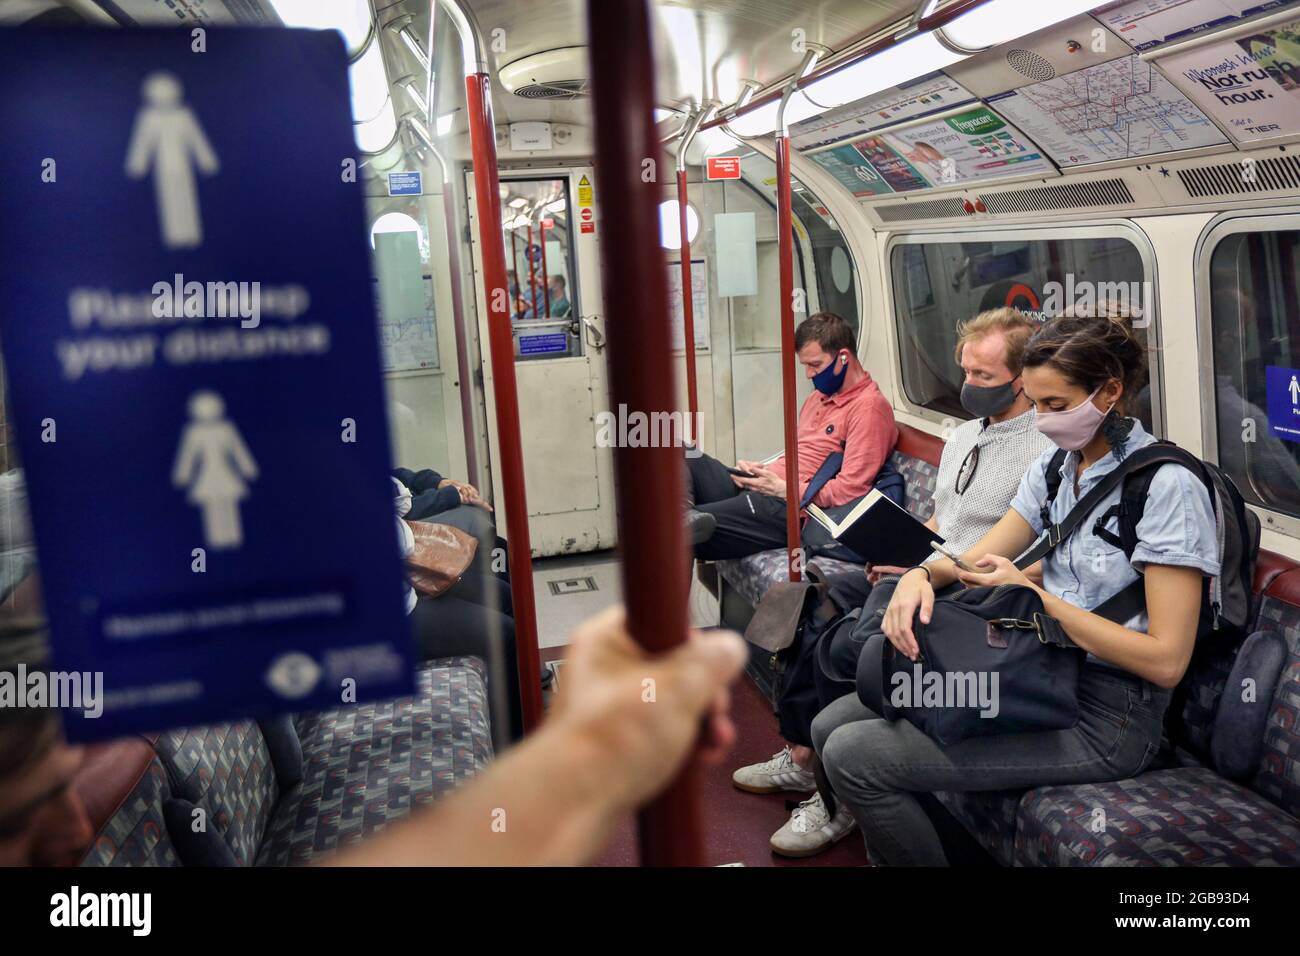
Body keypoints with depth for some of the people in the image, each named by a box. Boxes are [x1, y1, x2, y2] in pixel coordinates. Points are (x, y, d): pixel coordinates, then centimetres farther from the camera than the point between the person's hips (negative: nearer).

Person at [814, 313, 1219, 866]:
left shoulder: (1167, 486, -16)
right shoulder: (1053, 469, 8)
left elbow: (1166, 661, -20)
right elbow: (977, 560, 9)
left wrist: (1034, 594, -22)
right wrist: (920, 575, -14)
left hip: (1106, 716, -8)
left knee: (853, 755, -18)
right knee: (833, 725, -1)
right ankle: (889, 847, 18)